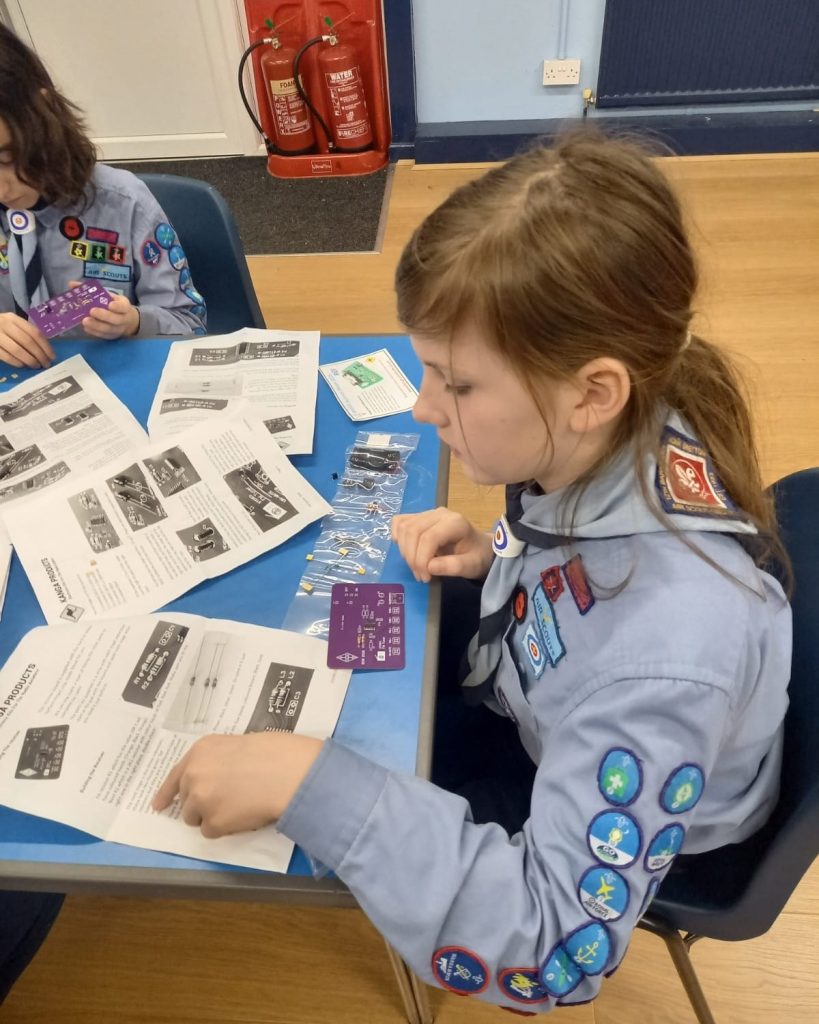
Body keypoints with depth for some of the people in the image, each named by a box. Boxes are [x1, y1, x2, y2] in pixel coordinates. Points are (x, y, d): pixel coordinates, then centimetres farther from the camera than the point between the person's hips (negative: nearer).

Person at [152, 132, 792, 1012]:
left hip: (617, 824, -5)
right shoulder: (617, 442, -24)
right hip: (542, 698, 6)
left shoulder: (665, 651, -45)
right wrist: (492, 556, -19)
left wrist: (310, 785, -44)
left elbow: (556, 952, -37)